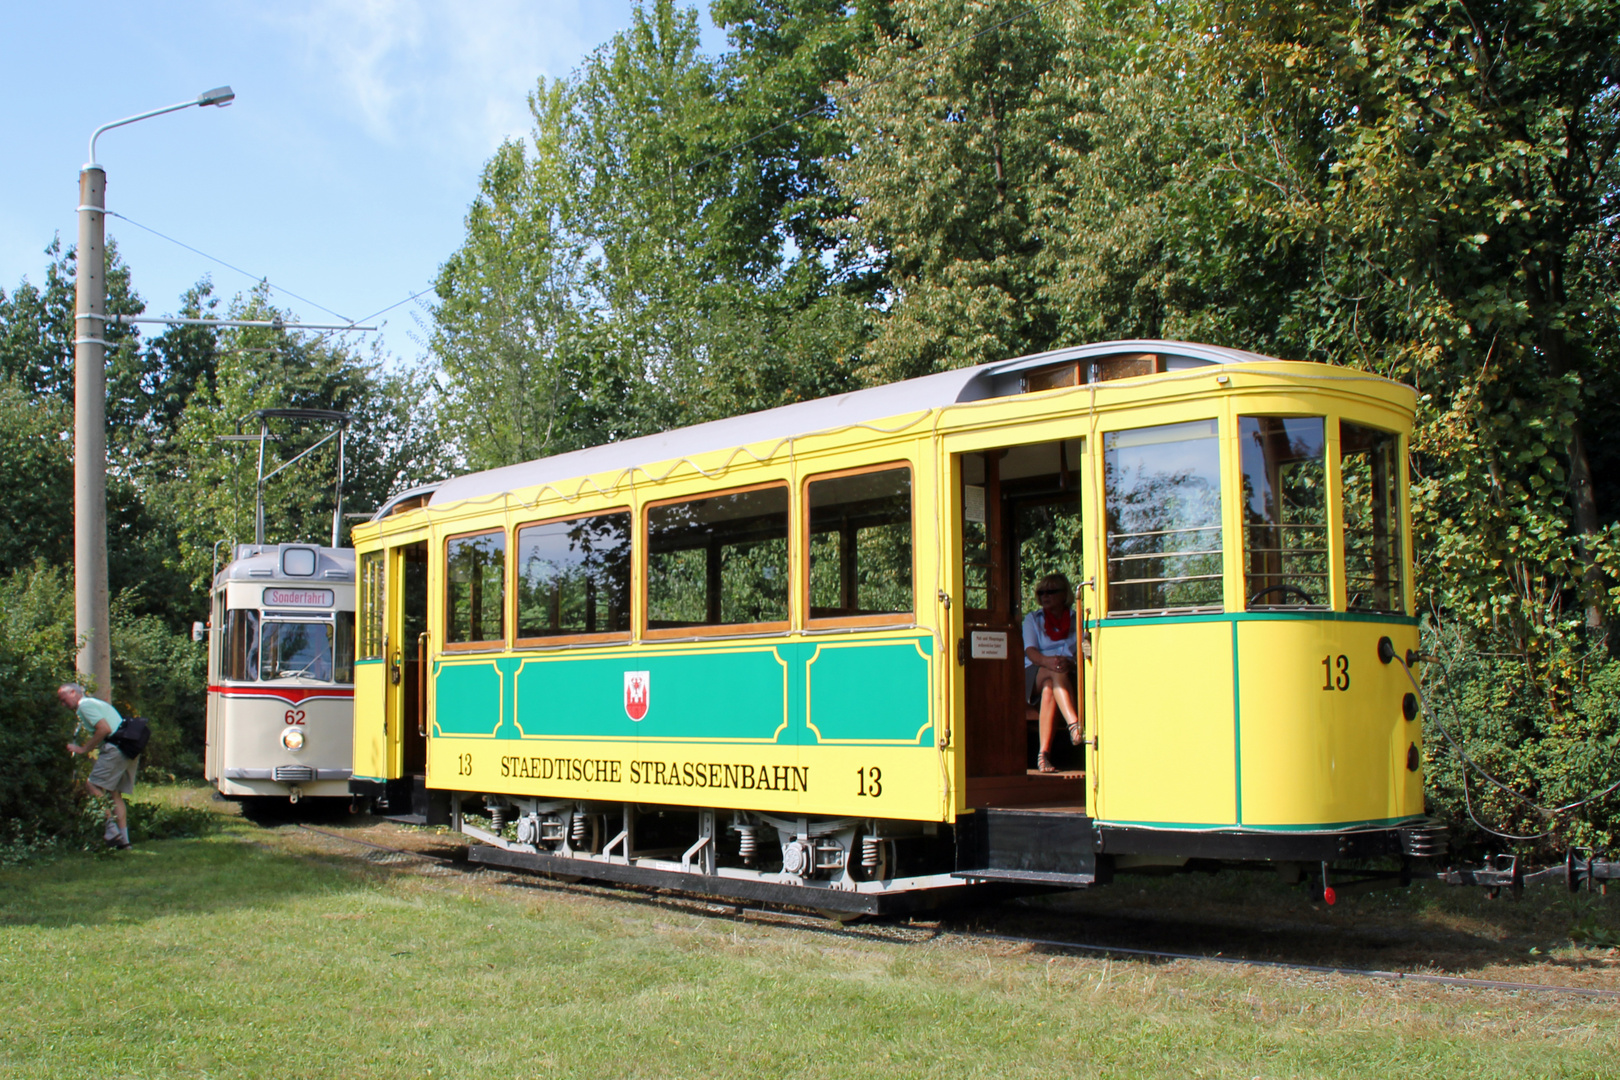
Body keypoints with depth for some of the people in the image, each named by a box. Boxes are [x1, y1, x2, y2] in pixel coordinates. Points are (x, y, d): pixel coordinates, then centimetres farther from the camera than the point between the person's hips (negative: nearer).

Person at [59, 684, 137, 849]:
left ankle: (111, 828, -11)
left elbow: (104, 729, -14)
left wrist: (83, 749, -7)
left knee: (92, 786, -6)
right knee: (115, 794, 10)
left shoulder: (85, 705, -3)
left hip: (116, 748, -10)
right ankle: (123, 838, 6)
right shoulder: (96, 703, 28)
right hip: (131, 750, 10)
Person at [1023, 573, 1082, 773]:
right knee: (1056, 673, -37)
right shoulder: (1032, 619, 18)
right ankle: (1074, 725, -57)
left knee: (1049, 690, -38)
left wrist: (1069, 662, -20)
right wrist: (1047, 661, -23)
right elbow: (1030, 651, 0)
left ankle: (1044, 754, -46)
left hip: (1069, 676, 0)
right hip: (1034, 676, 0)